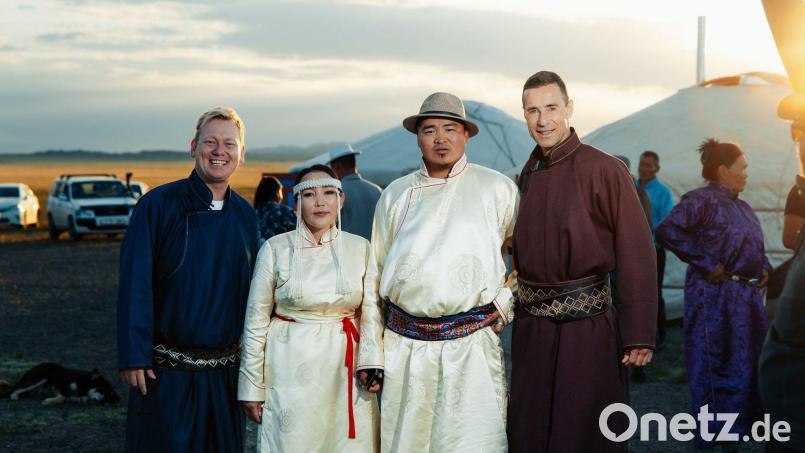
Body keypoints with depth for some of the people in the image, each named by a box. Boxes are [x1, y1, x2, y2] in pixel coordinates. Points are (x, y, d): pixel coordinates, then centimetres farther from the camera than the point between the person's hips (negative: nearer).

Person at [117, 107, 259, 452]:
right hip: (167, 372, -4)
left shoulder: (245, 215, 9)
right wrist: (133, 357, -14)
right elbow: (135, 286, -9)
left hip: (225, 370, 5)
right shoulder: (158, 205, -7)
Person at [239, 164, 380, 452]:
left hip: (345, 369, 2)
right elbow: (256, 320, 1)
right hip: (292, 368, -2)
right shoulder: (275, 248, -3)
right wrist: (252, 387, 1)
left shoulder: (359, 248, 3)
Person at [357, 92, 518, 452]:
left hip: (472, 345, -2)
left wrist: (507, 301, 2)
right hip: (404, 347, 2)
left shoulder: (496, 188, 5)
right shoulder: (396, 195, 11)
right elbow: (374, 278, 12)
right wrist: (370, 354, 9)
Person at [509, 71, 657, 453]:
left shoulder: (604, 170, -10)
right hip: (531, 326, 6)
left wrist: (639, 335, -17)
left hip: (587, 327, -6)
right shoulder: (527, 175, 10)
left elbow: (636, 254, -14)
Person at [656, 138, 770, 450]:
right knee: (717, 369, -3)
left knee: (750, 364, 14)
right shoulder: (701, 200, -11)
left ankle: (744, 426, 27)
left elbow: (755, 247, 31)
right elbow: (667, 231, -24)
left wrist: (764, 267, 10)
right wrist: (707, 264, -21)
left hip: (747, 295, 9)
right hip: (716, 295, -9)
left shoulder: (741, 207, 17)